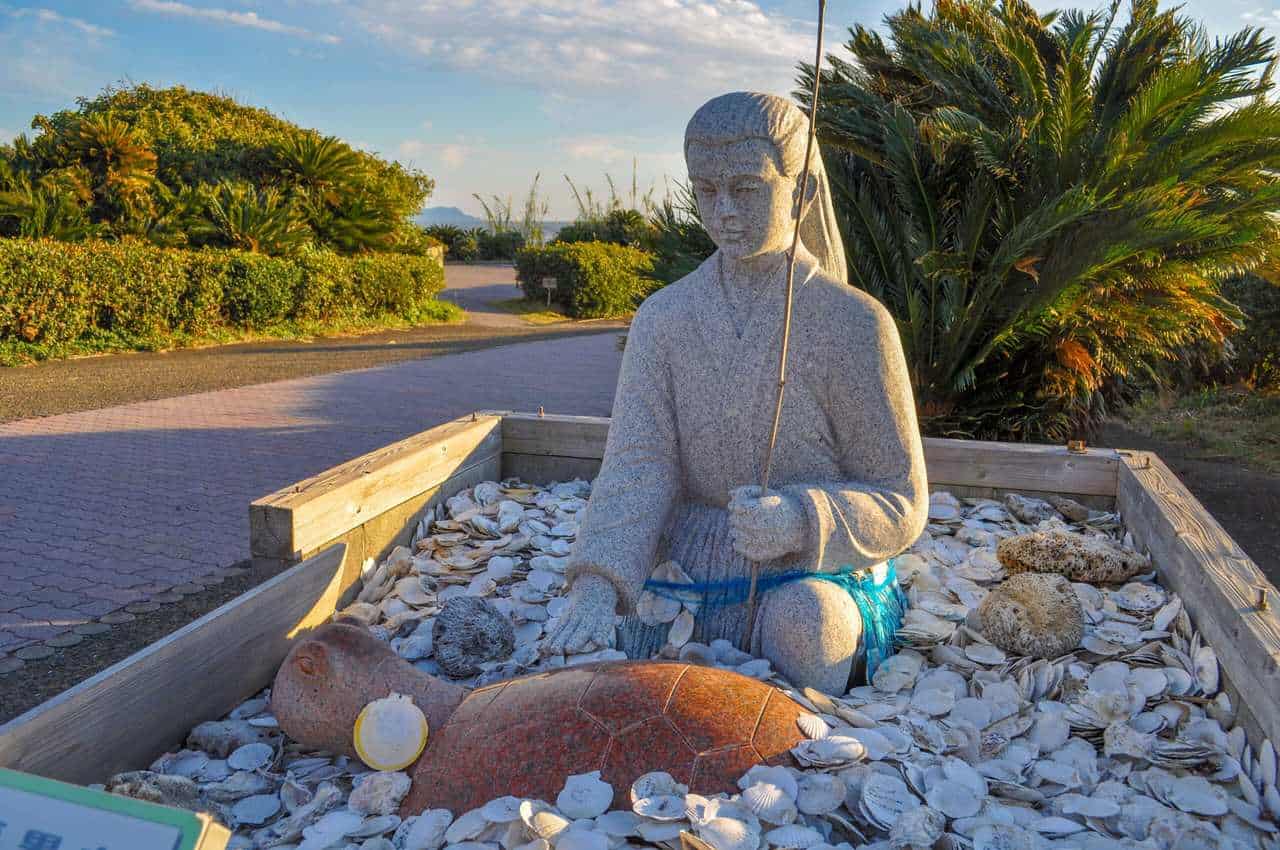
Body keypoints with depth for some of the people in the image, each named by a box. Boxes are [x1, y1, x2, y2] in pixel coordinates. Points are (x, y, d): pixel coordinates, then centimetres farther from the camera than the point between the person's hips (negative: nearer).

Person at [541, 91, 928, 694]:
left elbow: (900, 507, -7)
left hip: (818, 583, -2)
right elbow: (635, 468, -12)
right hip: (686, 587, 3)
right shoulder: (663, 319, 1)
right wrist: (595, 587, -31)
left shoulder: (854, 324, -9)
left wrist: (798, 521, -28)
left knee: (801, 617, -35)